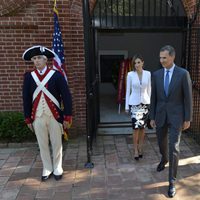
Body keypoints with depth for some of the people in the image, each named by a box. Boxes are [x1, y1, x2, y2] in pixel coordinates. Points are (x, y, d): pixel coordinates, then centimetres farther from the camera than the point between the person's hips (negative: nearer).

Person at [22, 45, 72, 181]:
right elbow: (26, 99, 6)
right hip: (37, 117, 2)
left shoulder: (56, 75, -7)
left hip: (54, 116, -2)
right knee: (43, 145, 14)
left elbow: (66, 97, -7)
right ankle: (47, 169, 32)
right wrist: (28, 119, 5)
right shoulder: (29, 76, 2)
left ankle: (57, 169, 30)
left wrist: (67, 117, -8)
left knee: (57, 144, 11)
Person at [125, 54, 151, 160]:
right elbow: (128, 91, 0)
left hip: (145, 103, 2)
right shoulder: (130, 74, -5)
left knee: (142, 127, 10)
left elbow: (149, 89, 7)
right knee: (136, 127, -8)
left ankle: (140, 148, 27)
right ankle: (136, 150, 8)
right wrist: (126, 106, -1)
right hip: (134, 103, -2)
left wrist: (150, 103, 6)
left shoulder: (148, 74, 1)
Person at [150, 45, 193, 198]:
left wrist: (188, 119, -6)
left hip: (176, 116, -4)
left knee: (173, 147, -8)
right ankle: (164, 158, 55)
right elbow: (153, 98, 5)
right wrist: (152, 117, 5)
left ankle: (172, 182, 6)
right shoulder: (156, 74, 1)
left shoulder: (183, 74, -9)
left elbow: (188, 98, -7)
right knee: (162, 142, 20)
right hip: (160, 115, 4)